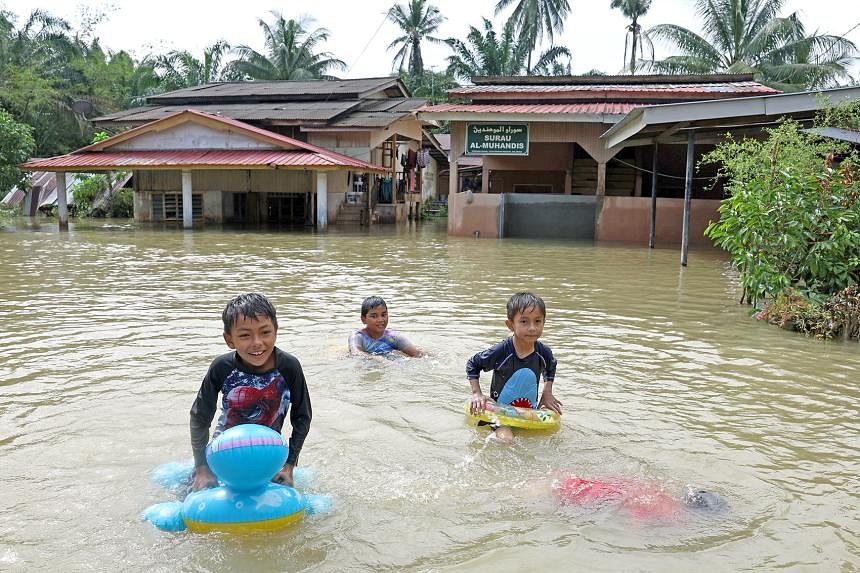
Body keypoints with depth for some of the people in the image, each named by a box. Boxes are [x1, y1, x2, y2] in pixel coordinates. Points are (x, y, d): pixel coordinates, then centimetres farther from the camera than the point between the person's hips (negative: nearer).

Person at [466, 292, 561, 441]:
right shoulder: (501, 351, -21)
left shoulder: (544, 352, -8)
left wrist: (547, 393, 9)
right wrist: (477, 394, -14)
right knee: (506, 440, -28)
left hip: (530, 408, 5)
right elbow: (472, 365, -6)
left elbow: (550, 369, 18)